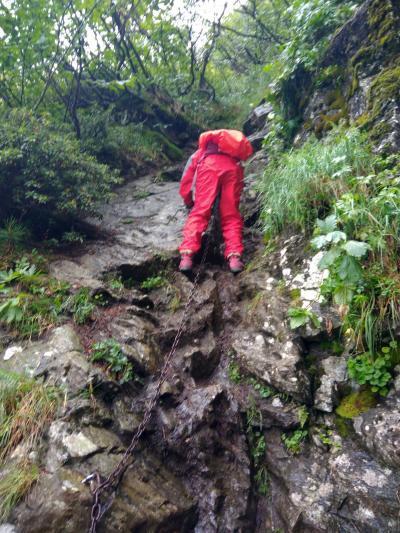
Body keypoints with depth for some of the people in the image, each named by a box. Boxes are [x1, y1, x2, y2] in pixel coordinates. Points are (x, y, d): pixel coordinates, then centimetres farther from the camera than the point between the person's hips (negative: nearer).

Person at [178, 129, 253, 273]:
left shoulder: (200, 152, 40)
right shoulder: (233, 154, 47)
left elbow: (186, 179, 32)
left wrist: (188, 201, 45)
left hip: (209, 165, -2)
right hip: (233, 167, 2)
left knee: (199, 212, -7)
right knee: (231, 216, 2)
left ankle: (187, 255, -24)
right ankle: (234, 257, -17)